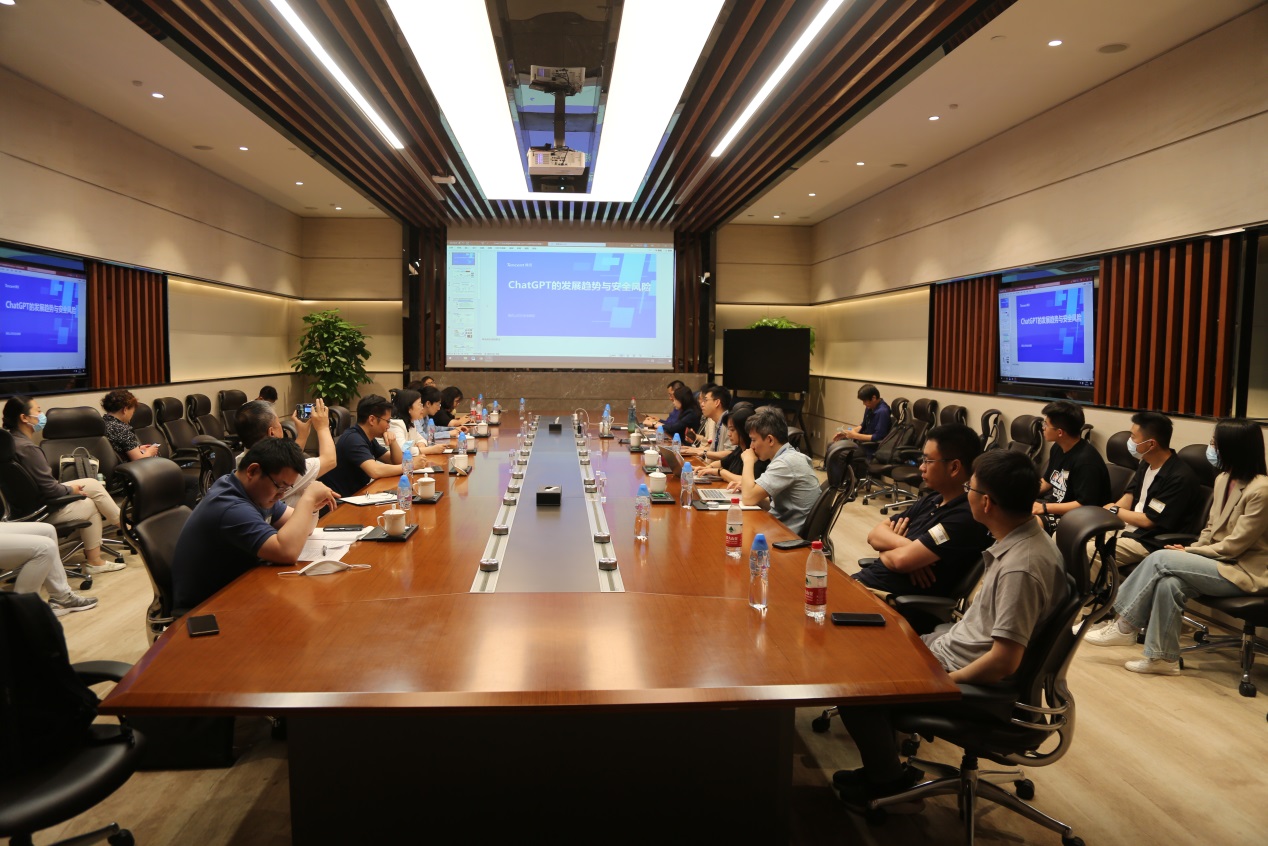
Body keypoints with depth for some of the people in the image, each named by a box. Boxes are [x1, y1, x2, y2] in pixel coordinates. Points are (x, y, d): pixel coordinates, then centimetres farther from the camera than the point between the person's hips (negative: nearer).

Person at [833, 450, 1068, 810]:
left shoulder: (1022, 567, -31)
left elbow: (1003, 662, -30)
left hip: (972, 679, -10)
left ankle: (888, 778, 18)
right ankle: (883, 762, 27)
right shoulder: (1019, 538, -2)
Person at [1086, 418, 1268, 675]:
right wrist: (1191, 550, -4)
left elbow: (1234, 545, -19)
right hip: (1221, 562, 7)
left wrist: (1189, 553, -13)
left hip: (1246, 571, -7)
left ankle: (1125, 626, -11)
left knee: (1161, 559, -23)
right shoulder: (1223, 479, 7)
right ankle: (1164, 658, -13)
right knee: (1169, 583, -22)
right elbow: (1211, 528, 14)